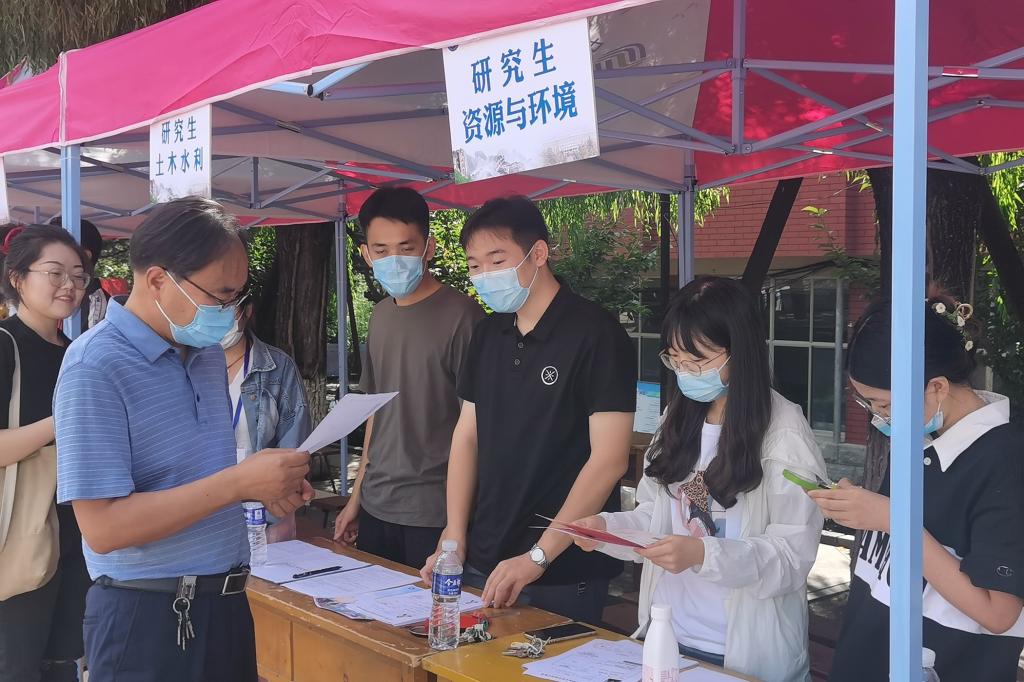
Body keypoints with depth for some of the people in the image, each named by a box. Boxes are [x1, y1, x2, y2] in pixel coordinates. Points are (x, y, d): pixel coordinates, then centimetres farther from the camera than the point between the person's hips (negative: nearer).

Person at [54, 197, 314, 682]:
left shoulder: (209, 352, 8)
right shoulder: (95, 368, -17)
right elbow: (102, 527, -23)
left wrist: (265, 488, 0)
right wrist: (239, 483, -25)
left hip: (226, 601, 8)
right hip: (148, 616, -7)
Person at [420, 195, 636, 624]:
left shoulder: (595, 334, -13)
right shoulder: (488, 334, 8)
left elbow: (609, 459, -17)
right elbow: (467, 435, 11)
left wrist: (538, 557, -19)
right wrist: (454, 540, 2)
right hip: (482, 565, 6)